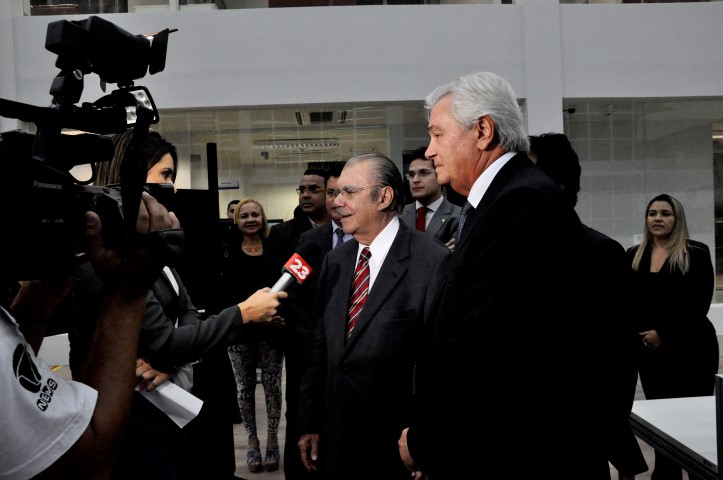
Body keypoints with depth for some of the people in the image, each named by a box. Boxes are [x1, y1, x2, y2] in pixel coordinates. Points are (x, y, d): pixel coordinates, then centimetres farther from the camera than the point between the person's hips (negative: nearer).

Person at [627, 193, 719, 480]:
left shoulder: (696, 254, 1)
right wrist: (639, 334, -8)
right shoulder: (633, 256, 11)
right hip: (650, 353, 3)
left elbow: (698, 303, -8)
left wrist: (664, 334, -14)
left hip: (691, 350, -3)